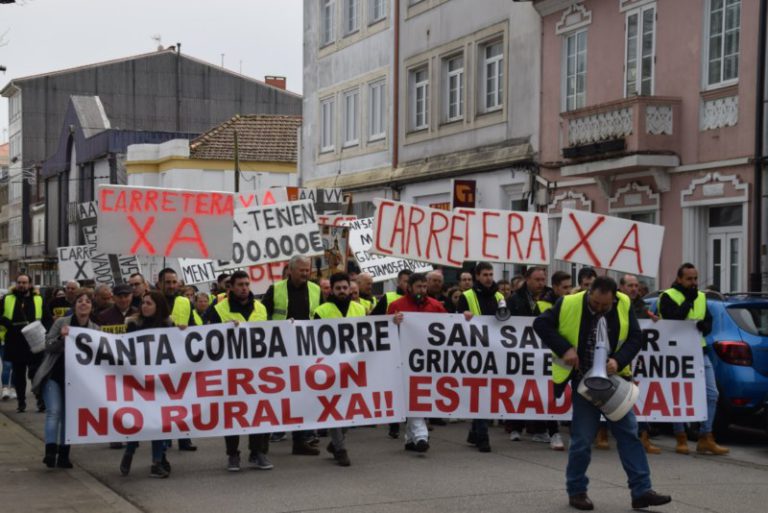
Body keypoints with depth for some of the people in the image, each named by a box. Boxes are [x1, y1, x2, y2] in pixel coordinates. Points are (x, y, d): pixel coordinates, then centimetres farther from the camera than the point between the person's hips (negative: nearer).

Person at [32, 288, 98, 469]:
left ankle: (63, 455, 11)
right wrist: (61, 337, -23)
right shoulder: (61, 322, -4)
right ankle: (50, 451, -20)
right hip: (54, 375, -3)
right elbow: (48, 346, -6)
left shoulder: (95, 329, 2)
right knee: (54, 411, -15)